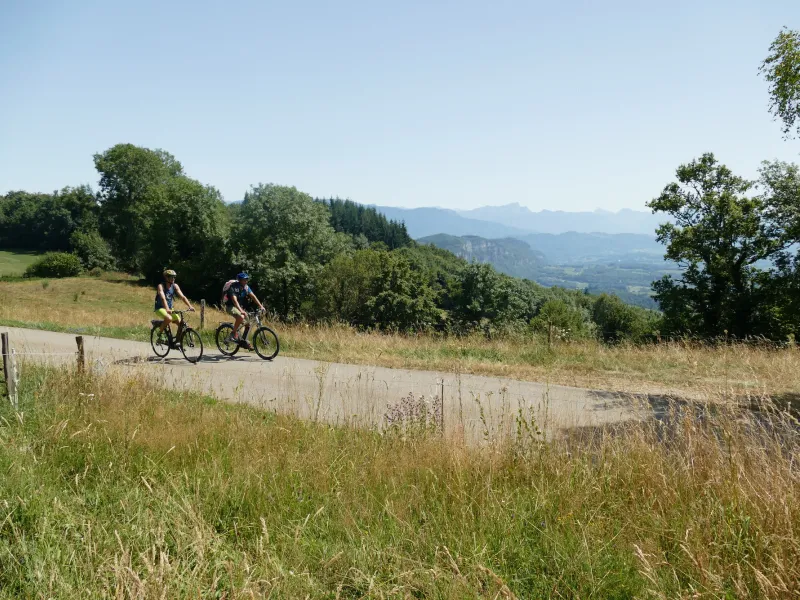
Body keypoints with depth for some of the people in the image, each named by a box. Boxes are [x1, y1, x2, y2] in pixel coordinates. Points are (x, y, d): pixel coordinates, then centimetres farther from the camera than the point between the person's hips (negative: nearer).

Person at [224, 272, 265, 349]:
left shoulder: (246, 287, -1)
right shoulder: (234, 287, -22)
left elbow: (253, 296, -6)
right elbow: (234, 300, -34)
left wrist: (261, 306, -18)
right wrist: (241, 310, -46)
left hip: (239, 306, 8)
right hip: (230, 306, -7)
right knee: (241, 317, -35)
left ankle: (244, 341, 12)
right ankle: (233, 335, -19)